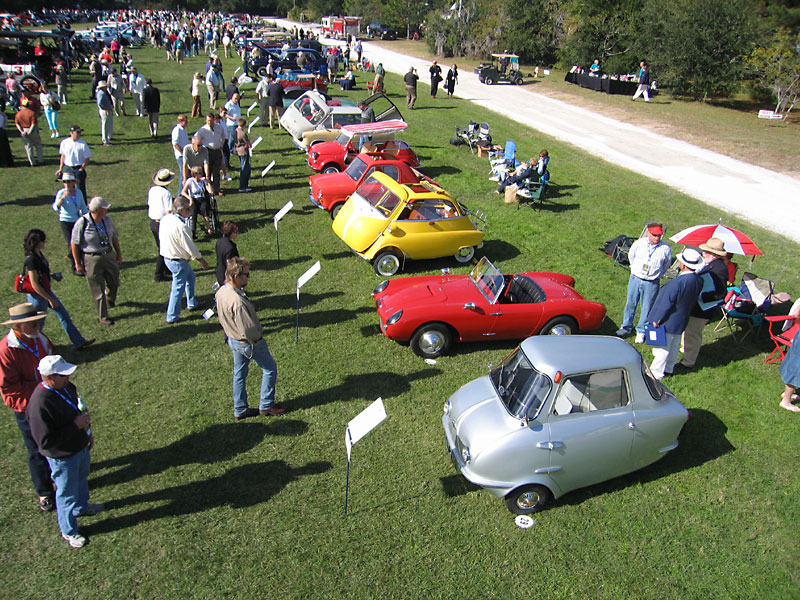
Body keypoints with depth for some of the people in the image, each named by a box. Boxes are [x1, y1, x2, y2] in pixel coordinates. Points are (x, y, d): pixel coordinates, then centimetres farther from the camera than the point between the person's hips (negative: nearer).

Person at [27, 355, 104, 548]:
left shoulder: (66, 386, -9)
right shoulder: (40, 404, -36)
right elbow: (45, 441, -33)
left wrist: (87, 431, 16)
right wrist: (76, 426, -32)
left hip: (80, 445, 8)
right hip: (63, 457, -8)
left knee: (82, 479, 32)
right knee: (67, 493, 13)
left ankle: (81, 507, 60)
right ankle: (69, 532, 37)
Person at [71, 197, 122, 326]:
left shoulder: (107, 220, 1)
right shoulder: (82, 223, -17)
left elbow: (114, 237, 15)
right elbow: (74, 244, -11)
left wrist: (119, 253, 18)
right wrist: (78, 263, -9)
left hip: (109, 256, 6)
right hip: (91, 260, -5)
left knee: (114, 283, 18)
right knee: (98, 290, 2)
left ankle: (110, 300, 52)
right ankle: (103, 317, 15)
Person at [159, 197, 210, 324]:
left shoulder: (166, 218, -2)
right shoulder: (181, 226, -29)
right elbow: (190, 246, -22)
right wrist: (202, 260, -8)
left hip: (167, 256, 10)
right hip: (178, 262, -10)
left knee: (190, 276, 28)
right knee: (178, 288, 4)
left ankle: (192, 304, 43)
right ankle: (172, 317, 14)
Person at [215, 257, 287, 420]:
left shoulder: (221, 292, -5)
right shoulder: (237, 301, -34)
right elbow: (248, 330, -30)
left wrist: (230, 334, 16)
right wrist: (258, 337, -11)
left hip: (233, 339, 9)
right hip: (248, 343, -9)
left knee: (239, 373, 20)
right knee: (270, 368, 12)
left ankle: (240, 410, 32)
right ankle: (266, 405, 22)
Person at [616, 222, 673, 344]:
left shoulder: (666, 248, -8)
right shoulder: (639, 243, -6)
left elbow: (667, 264, 11)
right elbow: (631, 255, 14)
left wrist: (657, 275, 12)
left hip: (652, 283, -1)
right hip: (635, 279, 1)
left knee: (647, 307, 6)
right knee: (630, 304, 11)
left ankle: (641, 331, 22)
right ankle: (626, 327, 27)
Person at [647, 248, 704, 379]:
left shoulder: (678, 282, -31)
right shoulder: (698, 281, -6)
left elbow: (667, 303, -25)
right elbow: (692, 300, 7)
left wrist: (657, 319, -16)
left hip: (669, 321, -8)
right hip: (681, 321, 8)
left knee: (662, 347, 5)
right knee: (674, 346, 21)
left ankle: (656, 373, 16)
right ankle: (668, 369, 36)